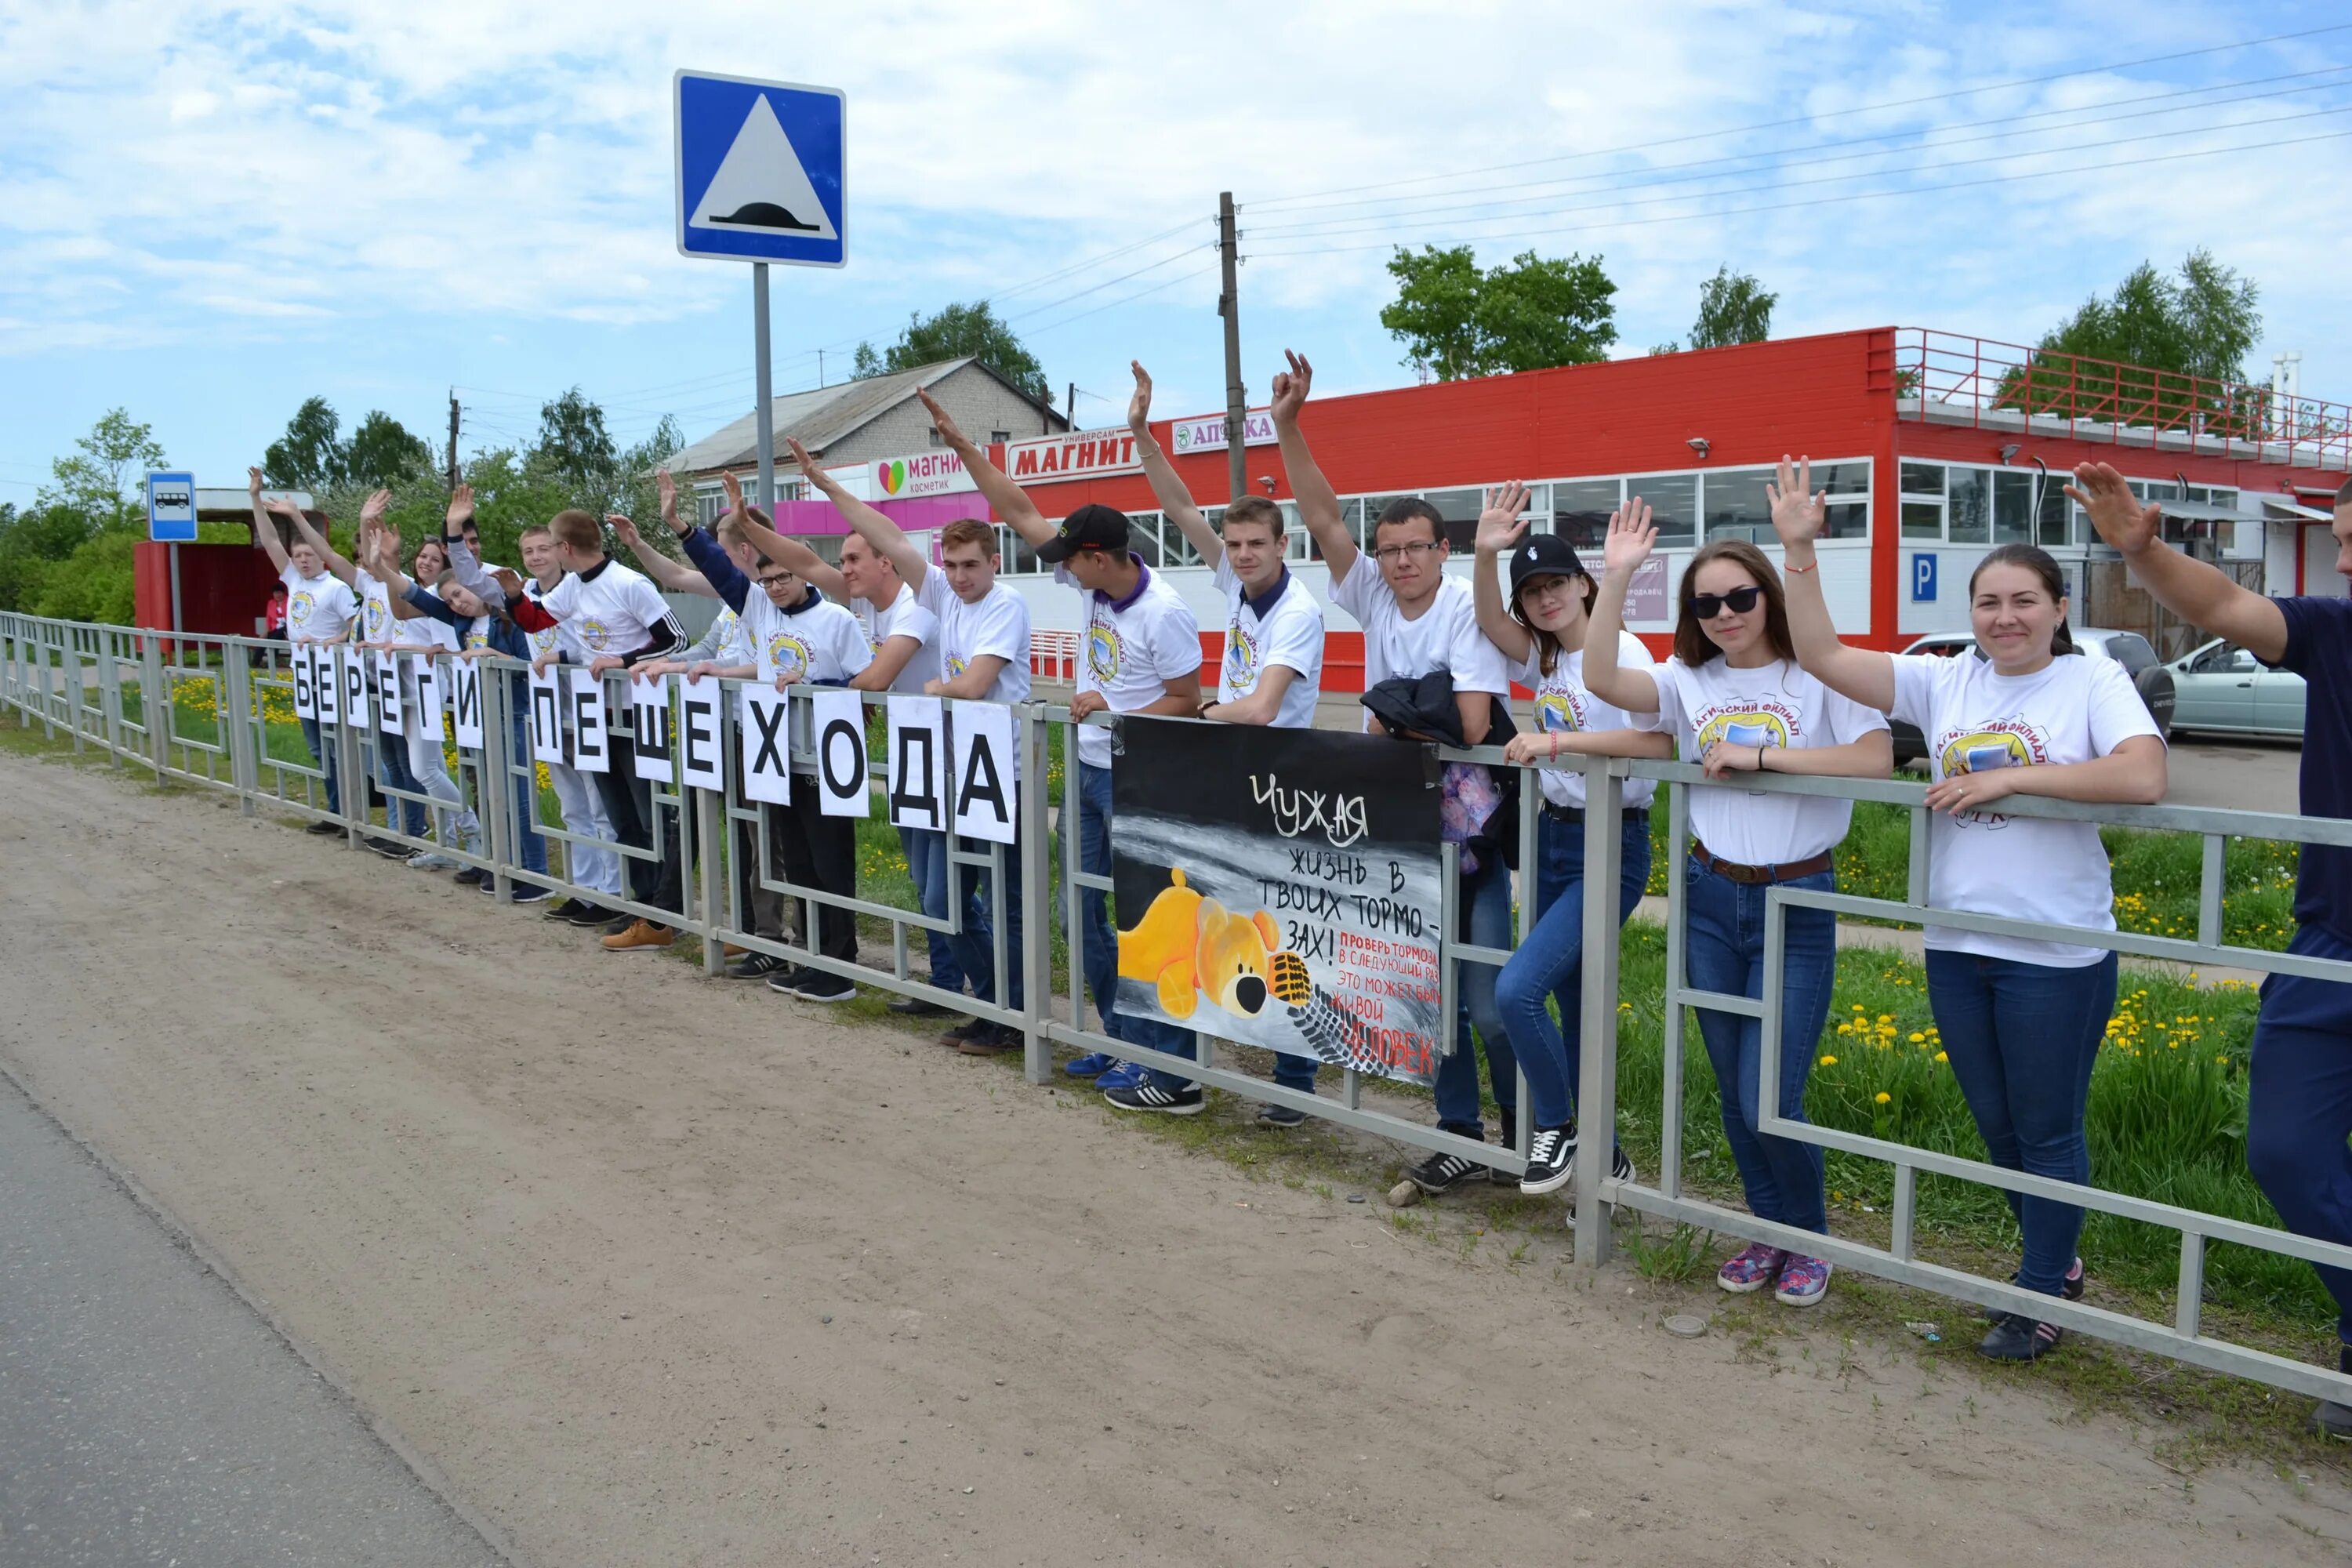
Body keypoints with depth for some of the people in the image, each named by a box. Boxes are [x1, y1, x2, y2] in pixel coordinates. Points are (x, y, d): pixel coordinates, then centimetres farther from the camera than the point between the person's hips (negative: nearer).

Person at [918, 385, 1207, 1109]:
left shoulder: (1165, 614, -20)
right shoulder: (1093, 584, 1)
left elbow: (1187, 703, -14)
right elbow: (1022, 513, 5)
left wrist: (1114, 712, -25)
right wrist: (960, 443, 2)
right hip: (1088, 772, 9)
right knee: (1084, 912, 15)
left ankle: (1172, 1074, 1)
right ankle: (1121, 1040, 28)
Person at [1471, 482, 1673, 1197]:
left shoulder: (1619, 650, -12)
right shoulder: (1545, 658, 10)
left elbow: (1661, 740, -26)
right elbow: (1491, 622, -7)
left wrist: (1557, 741, -28)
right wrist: (1484, 554, -23)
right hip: (1552, 839, 8)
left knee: (1516, 989, -18)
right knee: (1574, 1009, 14)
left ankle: (1556, 1129, 3)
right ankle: (1600, 1152, 27)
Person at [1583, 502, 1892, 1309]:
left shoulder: (1816, 677, -6)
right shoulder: (1690, 681, 4)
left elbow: (1876, 758, -20)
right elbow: (1600, 678, -12)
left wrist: (1760, 754, -20)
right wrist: (1615, 578, -17)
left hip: (1797, 905, -4)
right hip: (1712, 899, 4)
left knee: (1770, 1099, -5)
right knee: (1733, 1093, 13)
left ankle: (1809, 1239, 21)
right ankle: (1770, 1233, 32)